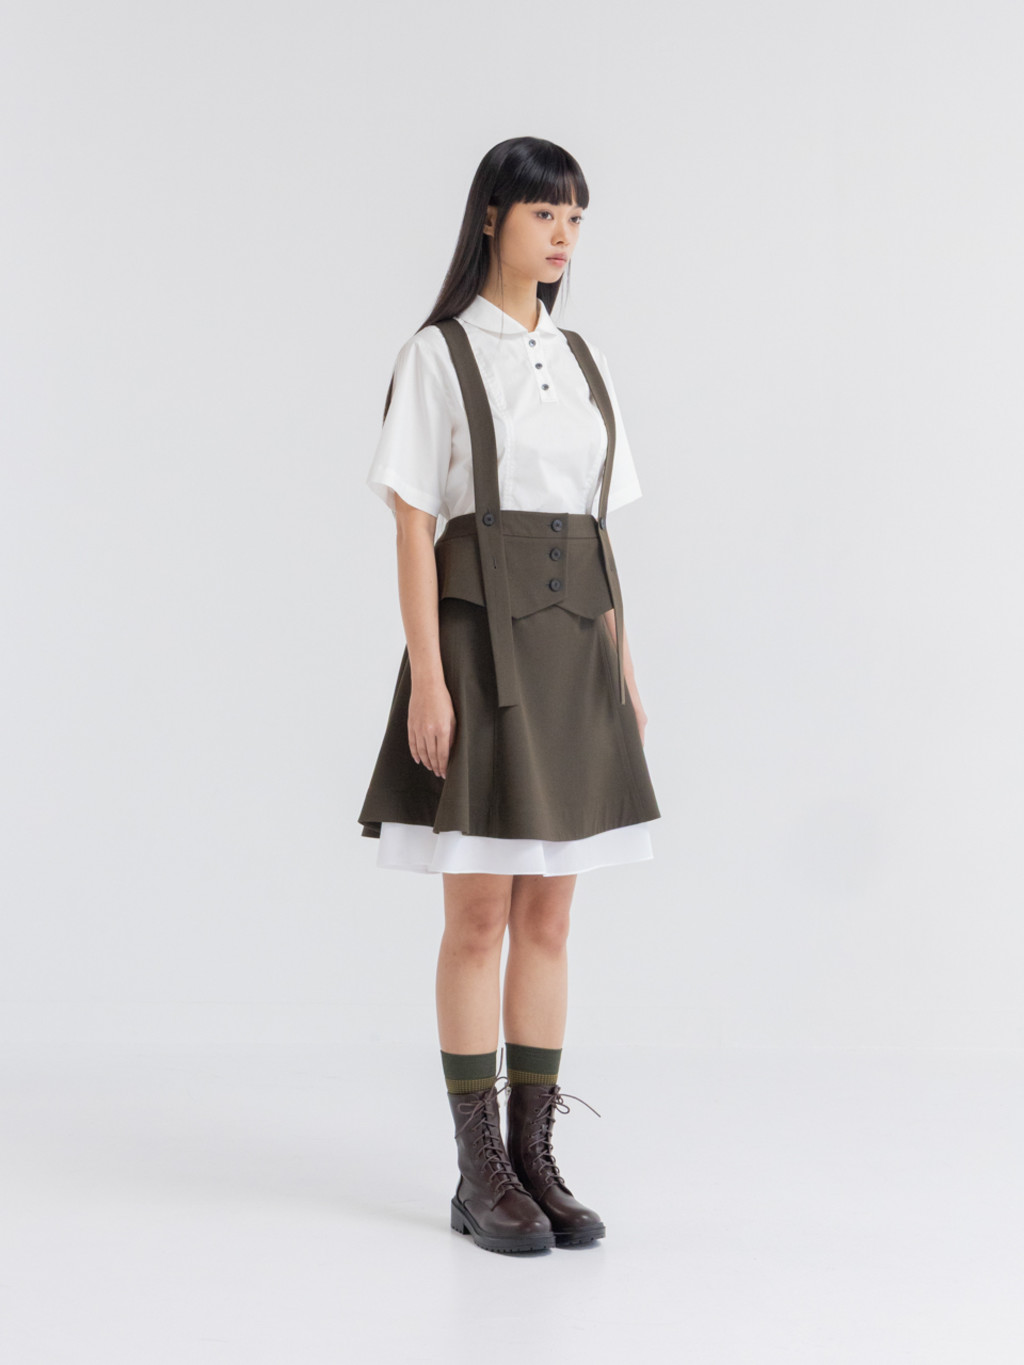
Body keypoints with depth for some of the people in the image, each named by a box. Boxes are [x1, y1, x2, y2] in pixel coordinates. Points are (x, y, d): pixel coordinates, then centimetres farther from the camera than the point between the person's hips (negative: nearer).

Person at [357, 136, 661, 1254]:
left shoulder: (585, 365, 14)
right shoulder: (436, 357, -4)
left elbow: (599, 529, 15)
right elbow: (413, 529, -8)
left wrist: (621, 671, 10)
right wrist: (427, 680, -15)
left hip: (573, 646, 6)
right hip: (480, 639, -6)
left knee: (548, 914, 7)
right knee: (480, 915, -2)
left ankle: (534, 1157, 14)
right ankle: (479, 1175, 7)